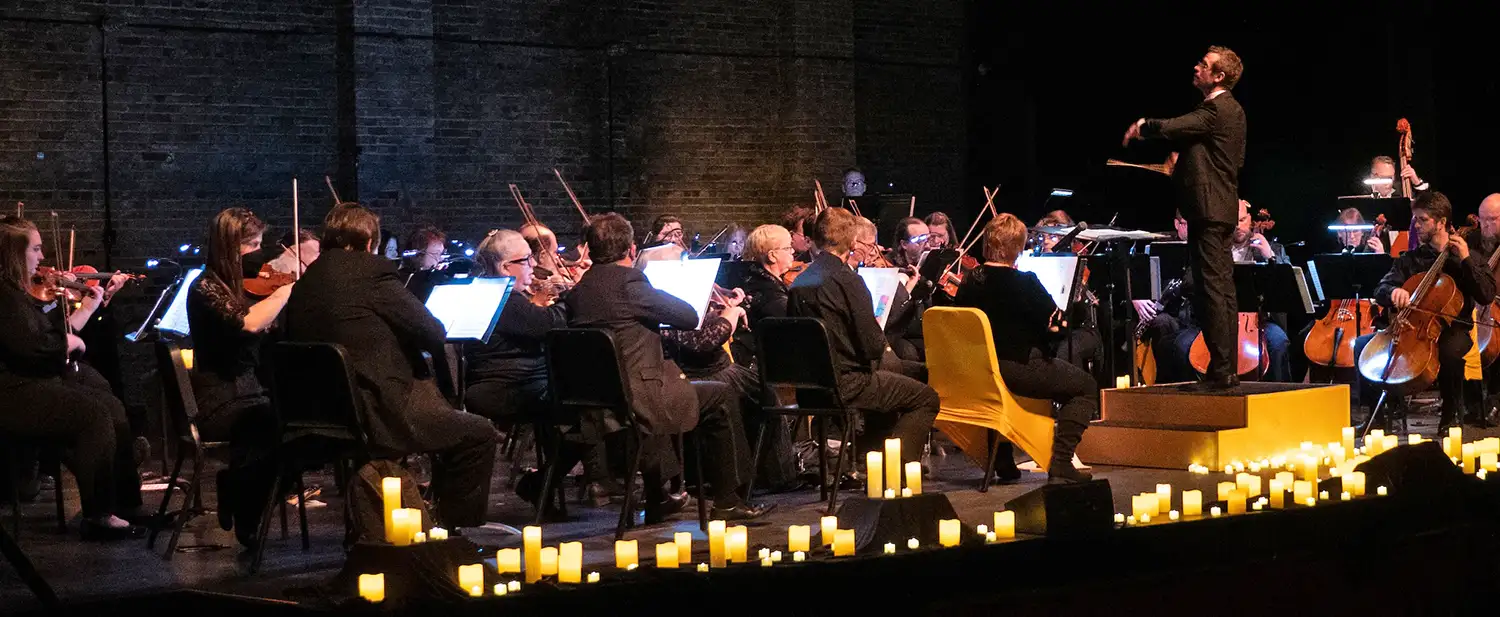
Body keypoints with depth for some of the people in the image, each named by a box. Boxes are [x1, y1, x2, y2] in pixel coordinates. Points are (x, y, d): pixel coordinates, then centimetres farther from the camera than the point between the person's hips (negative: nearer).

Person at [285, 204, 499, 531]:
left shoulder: (303, 285, 12)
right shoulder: (371, 270, -9)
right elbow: (433, 334, -11)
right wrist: (438, 336, 14)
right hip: (380, 416, -9)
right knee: (478, 435, 9)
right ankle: (461, 531, 13)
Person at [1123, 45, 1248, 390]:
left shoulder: (1215, 109, -14)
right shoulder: (1232, 109, 18)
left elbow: (1173, 128, -25)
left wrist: (1142, 127, -7)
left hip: (1208, 208, -11)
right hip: (1222, 209, 11)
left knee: (1212, 290, -10)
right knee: (1223, 290, 11)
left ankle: (1219, 372, -11)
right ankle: (1228, 371, 14)